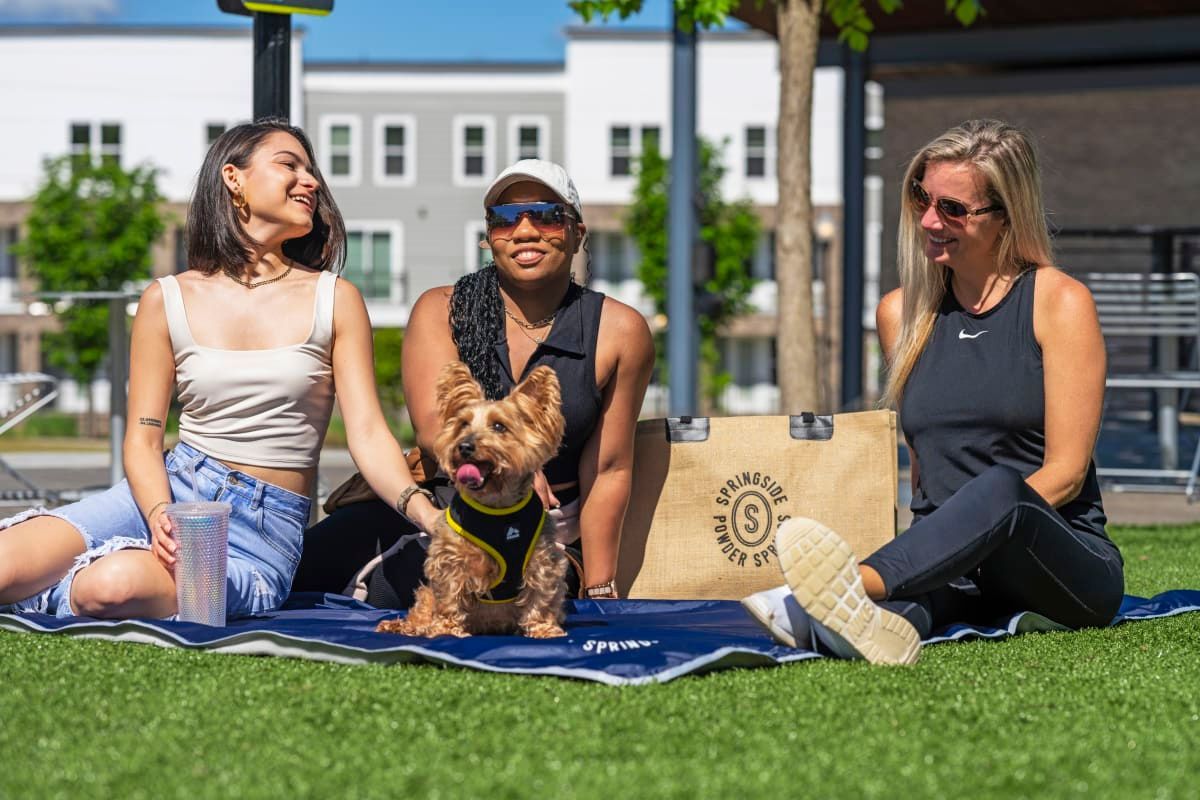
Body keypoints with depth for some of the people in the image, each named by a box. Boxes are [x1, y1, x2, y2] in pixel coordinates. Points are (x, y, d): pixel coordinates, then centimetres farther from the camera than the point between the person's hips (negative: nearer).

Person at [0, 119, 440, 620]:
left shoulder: (334, 301, 4)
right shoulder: (167, 300, 6)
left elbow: (368, 434, -3)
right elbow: (143, 439, 3)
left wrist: (428, 515, -22)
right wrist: (161, 516, -19)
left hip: (268, 527, -1)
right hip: (174, 490, 1)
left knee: (116, 584, -32)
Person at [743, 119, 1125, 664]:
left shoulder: (1060, 303, 1)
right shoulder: (901, 313, 15)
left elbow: (1064, 472, -5)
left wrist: (977, 527, -17)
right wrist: (930, 545, 4)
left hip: (1066, 564, -4)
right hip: (956, 575, 4)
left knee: (999, 489, -37)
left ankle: (857, 582, -62)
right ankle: (885, 618, -68)